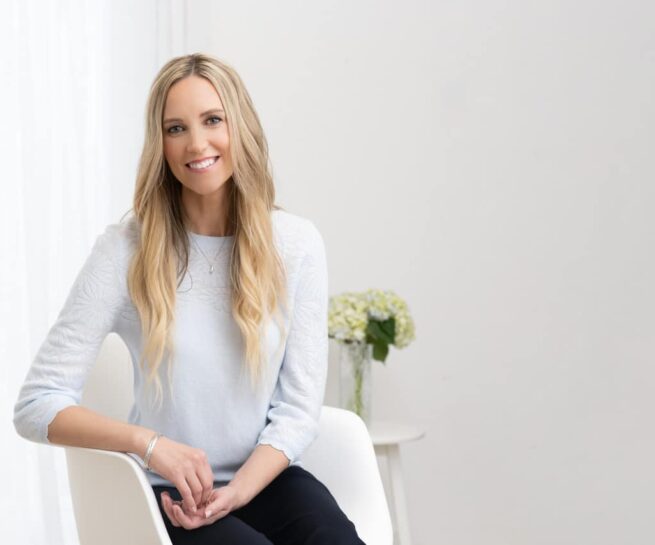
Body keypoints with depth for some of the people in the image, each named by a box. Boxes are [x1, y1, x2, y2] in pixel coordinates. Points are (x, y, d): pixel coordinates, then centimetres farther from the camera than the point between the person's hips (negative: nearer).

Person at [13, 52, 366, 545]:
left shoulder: (297, 244, -2)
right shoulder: (125, 250, -8)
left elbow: (299, 407, -1)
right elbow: (36, 406, -9)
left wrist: (234, 493, -16)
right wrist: (146, 442, -24)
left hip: (266, 475, 2)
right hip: (169, 493, -2)